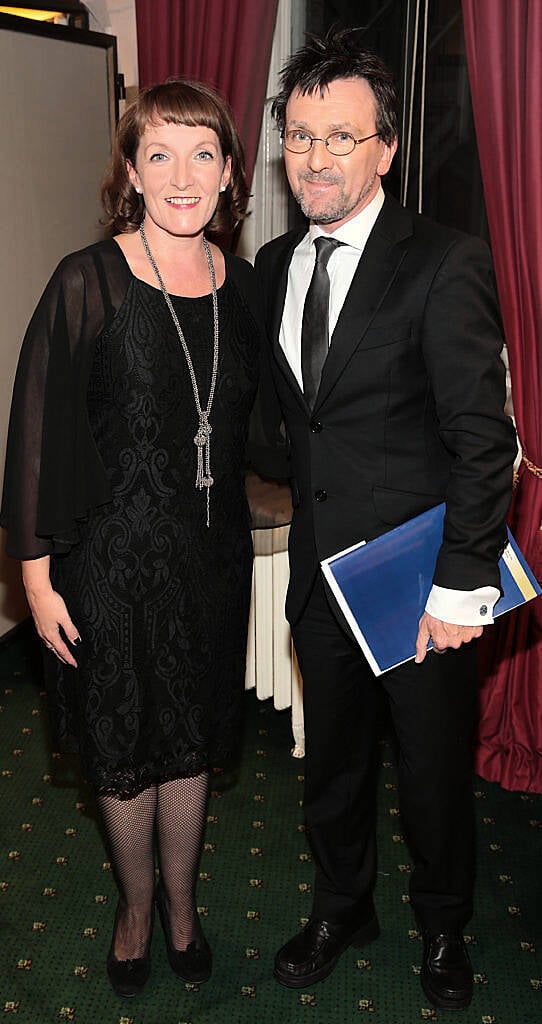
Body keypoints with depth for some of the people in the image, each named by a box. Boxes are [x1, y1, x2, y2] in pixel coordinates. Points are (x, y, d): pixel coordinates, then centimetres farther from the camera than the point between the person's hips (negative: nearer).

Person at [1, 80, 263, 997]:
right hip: (113, 553, -3)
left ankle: (181, 904, 43)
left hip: (212, 551, 4)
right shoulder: (88, 283, -12)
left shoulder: (242, 286, 2)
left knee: (189, 742, 18)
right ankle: (137, 905, 42)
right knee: (124, 751, 14)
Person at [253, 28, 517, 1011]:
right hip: (320, 568, 6)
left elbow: (485, 440, -16)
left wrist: (460, 585, -18)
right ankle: (341, 909, 46)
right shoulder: (272, 265, 6)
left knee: (434, 773, 13)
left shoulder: (446, 264, -14)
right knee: (331, 761, 21)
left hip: (422, 581, -5)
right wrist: (307, 497, 9)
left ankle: (442, 927, 42)